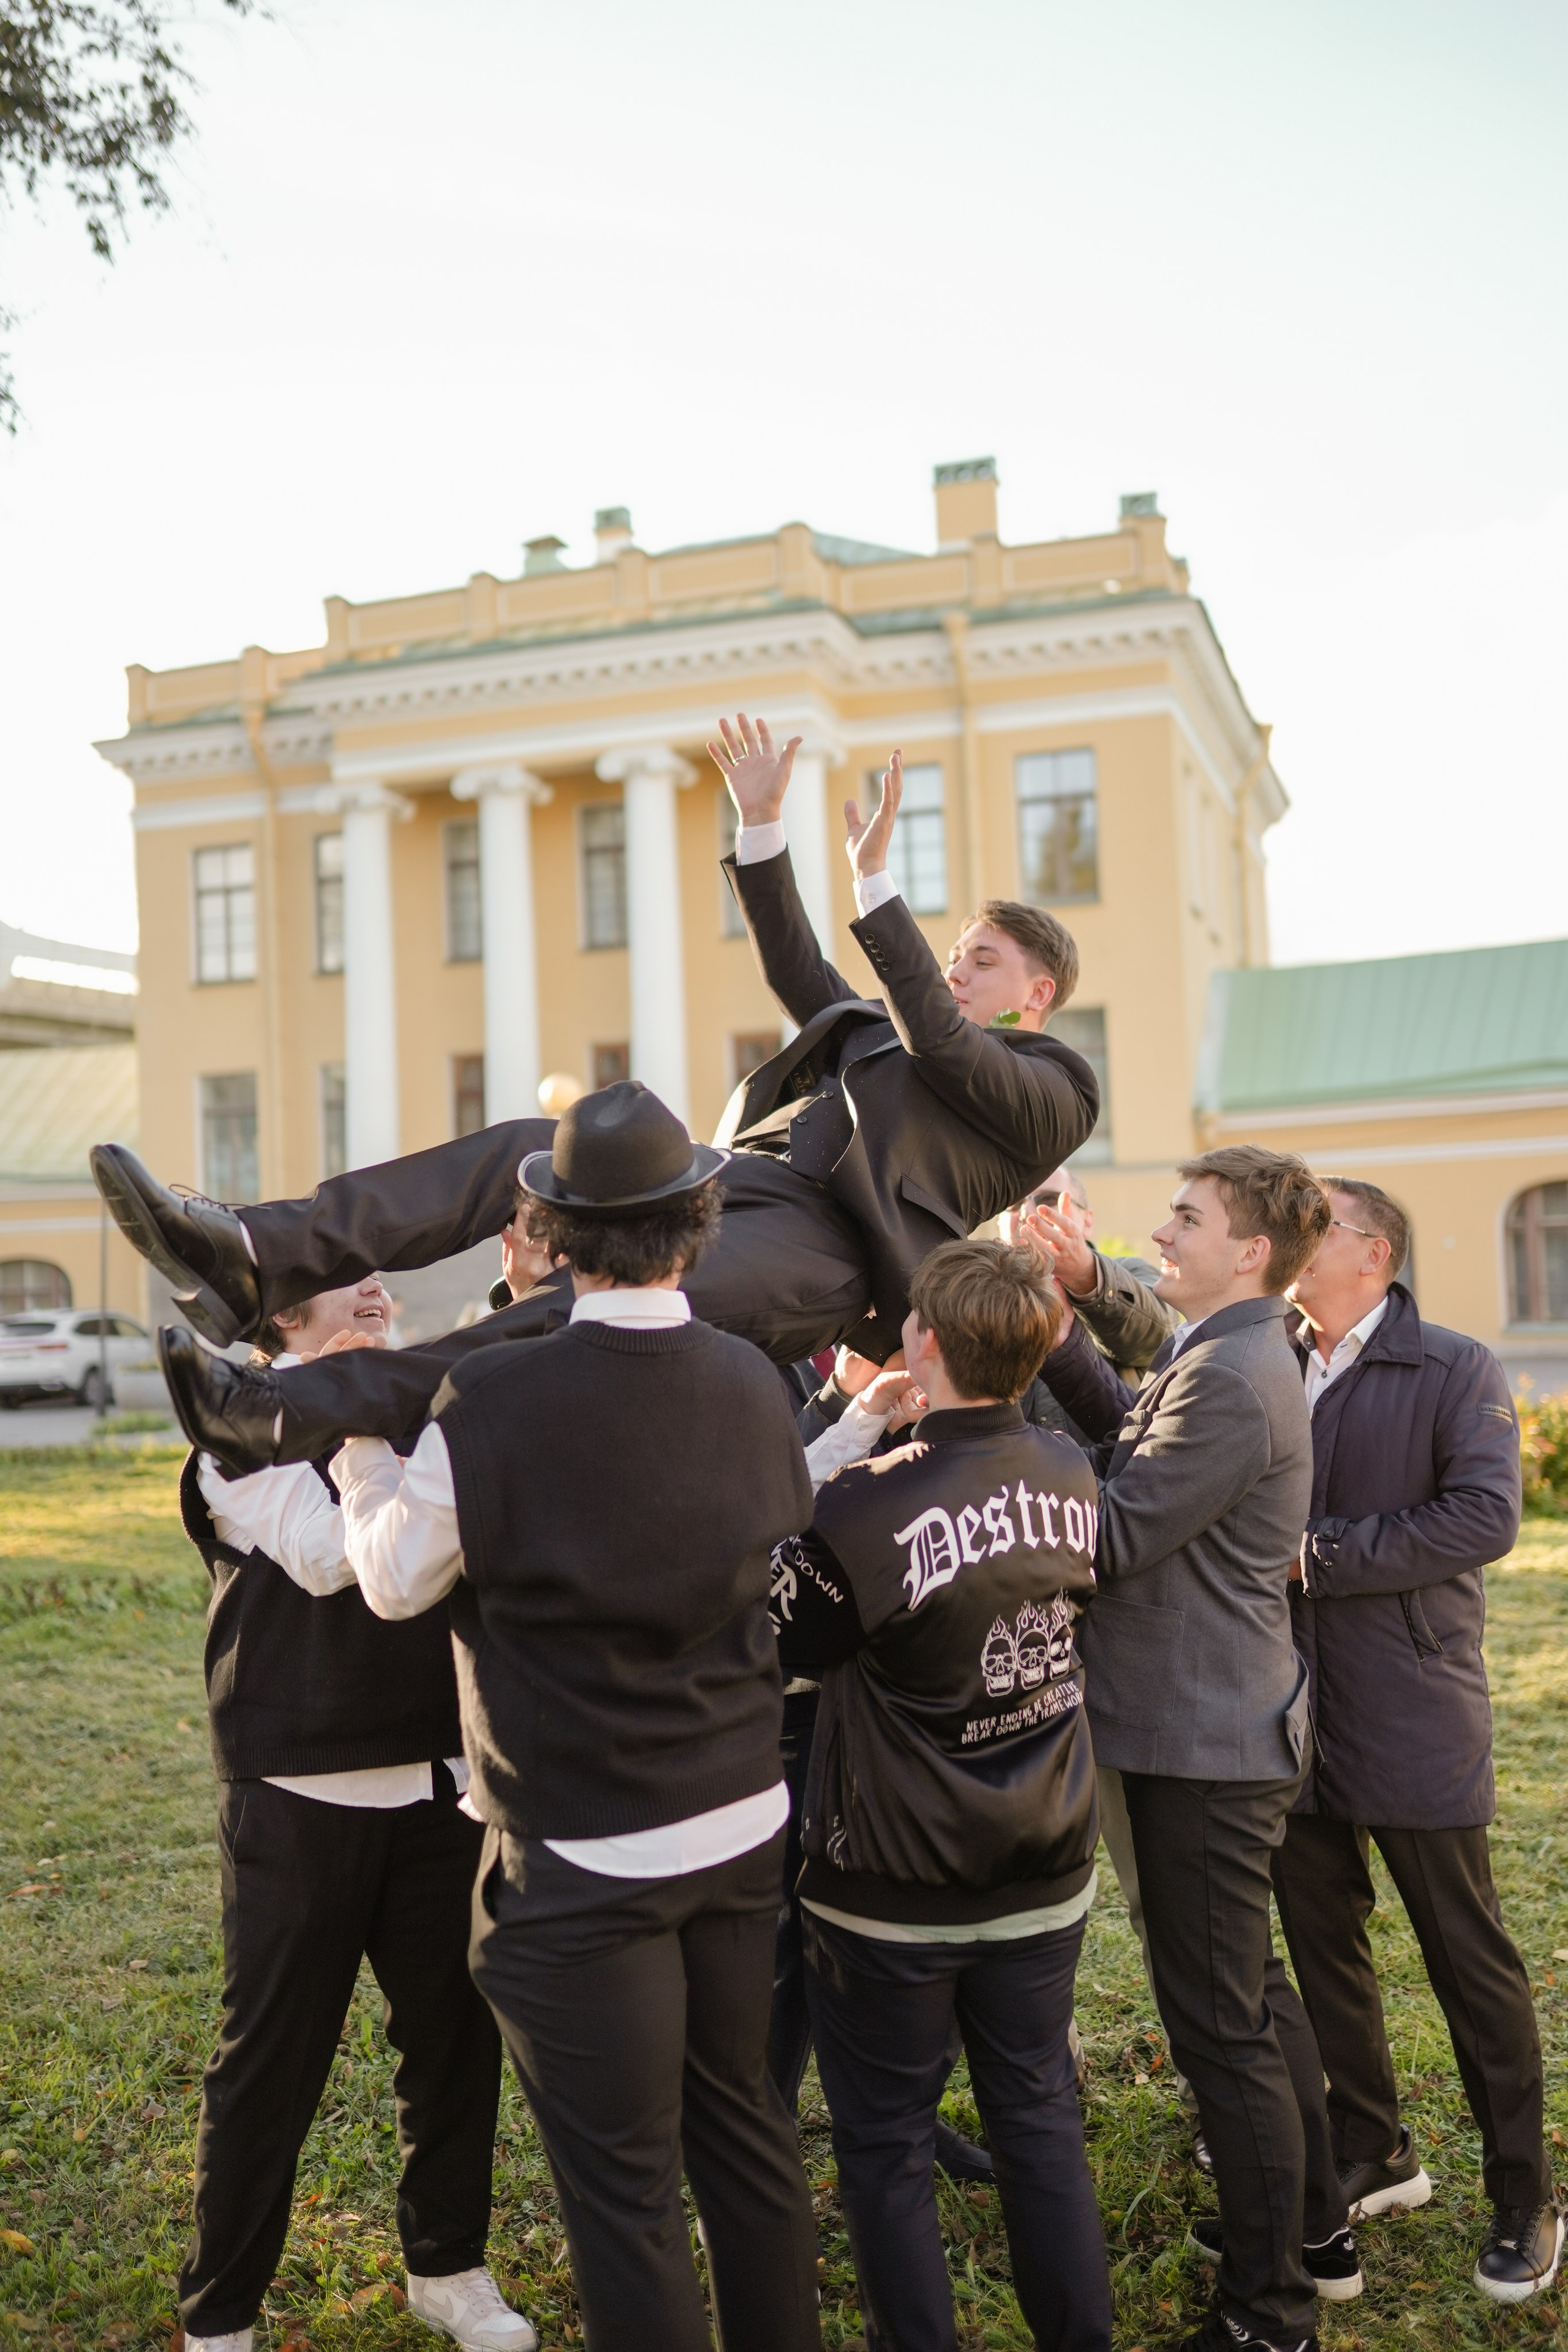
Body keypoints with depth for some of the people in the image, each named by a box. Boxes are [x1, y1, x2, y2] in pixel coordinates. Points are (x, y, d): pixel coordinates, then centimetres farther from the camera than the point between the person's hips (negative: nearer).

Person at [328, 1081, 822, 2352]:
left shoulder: (493, 1402, -21)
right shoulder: (753, 1381, -6)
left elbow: (397, 1579, -5)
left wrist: (360, 1445, 9)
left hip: (581, 1864, -5)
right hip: (744, 1826, 6)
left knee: (623, 2186, 9)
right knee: (745, 2128, 23)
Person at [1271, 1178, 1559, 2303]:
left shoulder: (1455, 1370, -8)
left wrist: (1321, 1553, -20)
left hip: (1412, 1715, -5)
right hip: (1291, 1712, 5)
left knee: (1471, 1955, 8)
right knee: (1322, 1943, 17)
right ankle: (1372, 2152, 36)